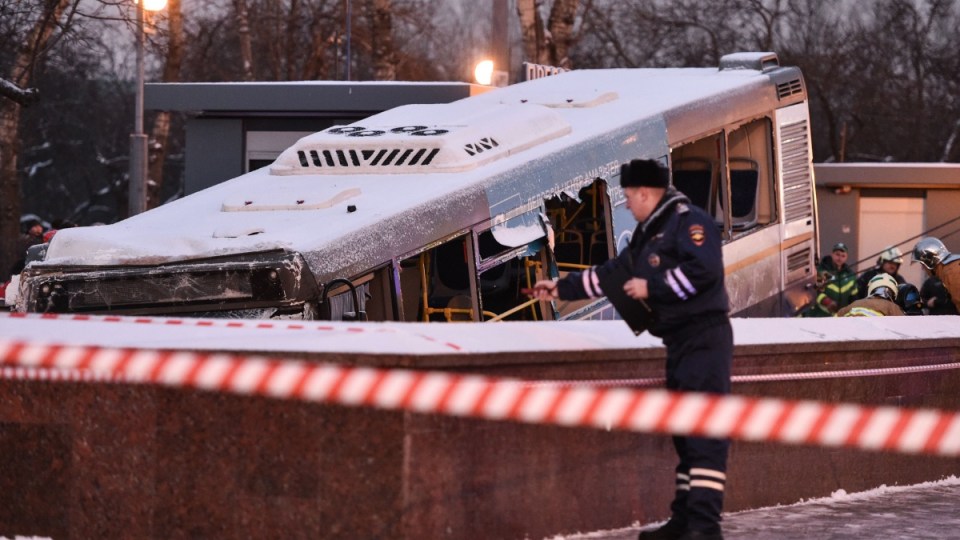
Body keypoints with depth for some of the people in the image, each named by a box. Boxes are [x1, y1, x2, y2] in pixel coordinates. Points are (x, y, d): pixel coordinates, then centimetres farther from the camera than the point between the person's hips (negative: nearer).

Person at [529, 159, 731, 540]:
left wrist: (652, 287, -15)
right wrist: (562, 288, 34)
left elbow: (703, 269, -23)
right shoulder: (649, 235, 21)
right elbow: (611, 275, 30)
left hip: (704, 337, -10)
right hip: (680, 341, 10)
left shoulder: (688, 222, -9)